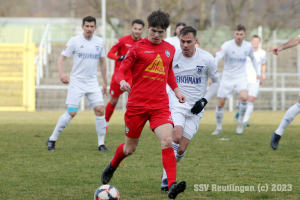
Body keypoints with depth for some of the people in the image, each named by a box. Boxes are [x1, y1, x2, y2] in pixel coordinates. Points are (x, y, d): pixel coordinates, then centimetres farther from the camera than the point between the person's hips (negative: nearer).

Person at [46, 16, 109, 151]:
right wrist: (61, 73, -25)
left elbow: (102, 62, 17)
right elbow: (61, 58, -7)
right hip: (76, 81, -4)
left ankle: (101, 144, 1)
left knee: (100, 110, -9)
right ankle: (52, 140, 4)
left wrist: (105, 82, 18)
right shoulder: (75, 41, -6)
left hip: (92, 82, 4)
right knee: (72, 112, -11)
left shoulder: (99, 42, 5)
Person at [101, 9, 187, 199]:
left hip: (160, 105, 2)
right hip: (137, 104, -2)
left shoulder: (170, 49, 9)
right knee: (130, 148, 10)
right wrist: (122, 81, -27)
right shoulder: (138, 48, -4)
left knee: (167, 142, -21)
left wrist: (176, 90, 15)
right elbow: (121, 71, -5)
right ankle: (111, 167, 43)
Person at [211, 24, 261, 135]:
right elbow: (217, 59, -26)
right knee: (220, 104, 0)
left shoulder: (248, 46, -4)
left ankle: (240, 121, -2)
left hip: (241, 77, 1)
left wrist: (257, 73, 18)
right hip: (227, 77, -1)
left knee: (244, 98, -26)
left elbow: (252, 58, 18)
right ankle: (219, 128, 22)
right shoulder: (227, 45, -16)